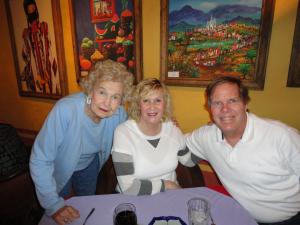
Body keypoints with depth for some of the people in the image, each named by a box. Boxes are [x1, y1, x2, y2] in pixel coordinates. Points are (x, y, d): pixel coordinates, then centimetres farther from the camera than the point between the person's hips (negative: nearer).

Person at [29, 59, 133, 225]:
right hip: (59, 168, -2)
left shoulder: (118, 113, -26)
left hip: (89, 165, 3)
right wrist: (54, 205, -32)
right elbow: (39, 161, -32)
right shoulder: (65, 110, -39)